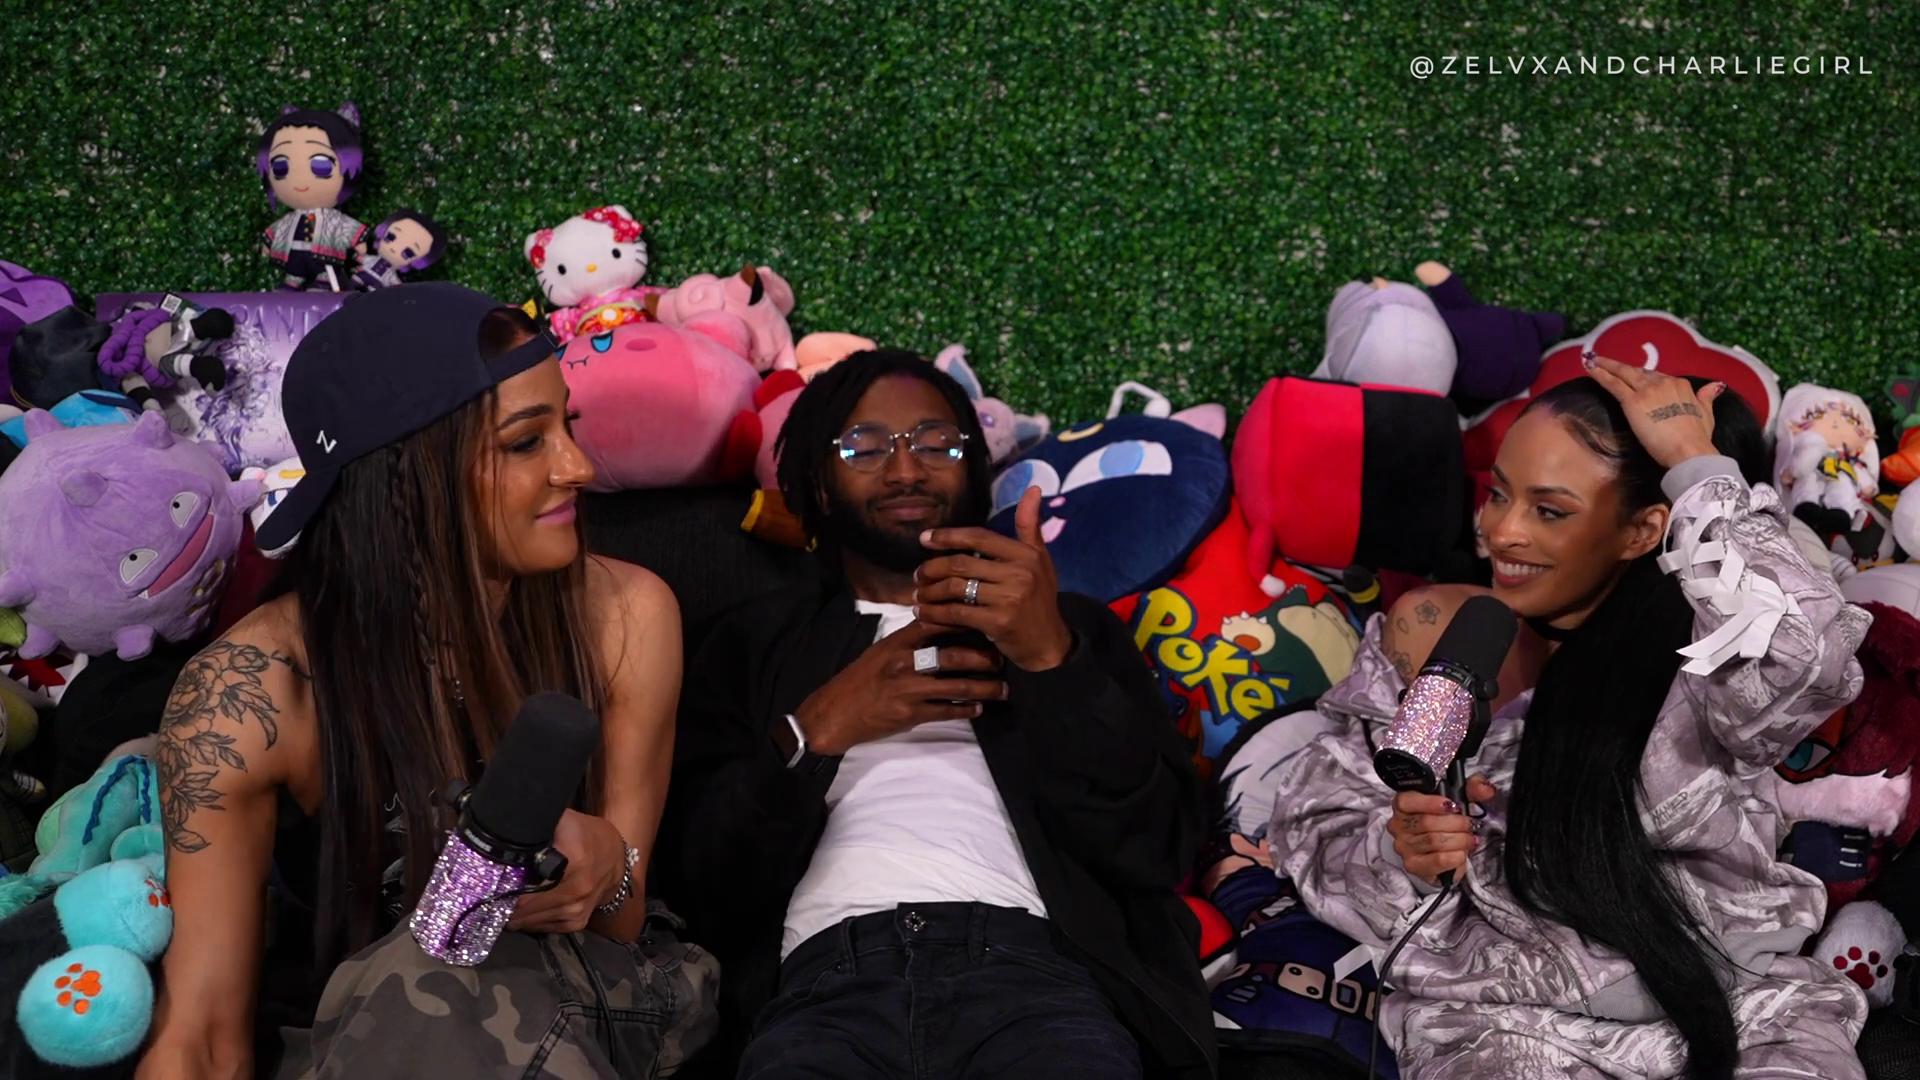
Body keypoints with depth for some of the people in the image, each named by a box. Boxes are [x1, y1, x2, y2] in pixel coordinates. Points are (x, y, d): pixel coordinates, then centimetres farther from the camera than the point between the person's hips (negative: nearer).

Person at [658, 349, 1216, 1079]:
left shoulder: (1066, 624, 22)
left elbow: (1158, 851, 8)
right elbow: (702, 878, 10)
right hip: (832, 979, 0)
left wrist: (1053, 662, -5)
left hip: (1030, 963, 0)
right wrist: (812, 734, -3)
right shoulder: (757, 643, 21)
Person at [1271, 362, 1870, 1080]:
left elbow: (1799, 655, -31)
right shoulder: (1433, 634, -1)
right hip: (1508, 1019, 0)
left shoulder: (1704, 639, -7)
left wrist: (1694, 463, -21)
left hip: (1742, 1005, 0)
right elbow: (1319, 826, 5)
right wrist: (1401, 854, -17)